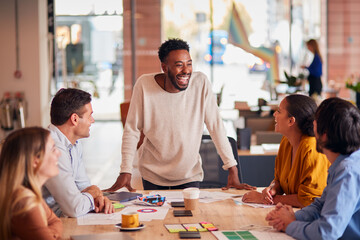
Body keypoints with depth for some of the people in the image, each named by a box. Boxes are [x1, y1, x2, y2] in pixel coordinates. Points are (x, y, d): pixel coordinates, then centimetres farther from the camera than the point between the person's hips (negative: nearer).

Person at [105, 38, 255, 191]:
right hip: (153, 174, 0)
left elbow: (215, 126, -9)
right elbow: (132, 130, -8)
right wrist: (126, 171, -12)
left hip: (189, 174, 0)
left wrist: (232, 169, -11)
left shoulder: (201, 83, -15)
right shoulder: (144, 85, -16)